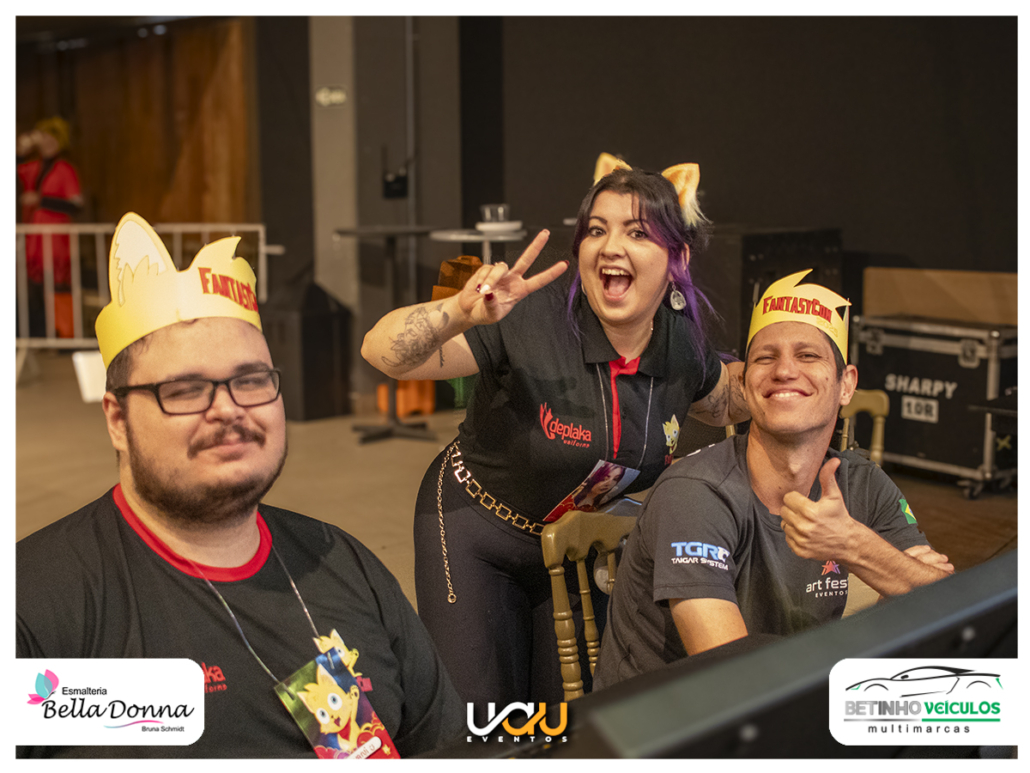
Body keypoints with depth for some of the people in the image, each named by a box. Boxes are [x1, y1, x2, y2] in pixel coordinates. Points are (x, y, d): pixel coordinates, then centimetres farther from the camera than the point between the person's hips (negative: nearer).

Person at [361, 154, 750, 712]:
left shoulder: (682, 344, -10)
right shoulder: (532, 320, -28)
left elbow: (724, 403, 15)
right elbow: (383, 352, -34)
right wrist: (459, 313, -51)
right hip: (478, 532, -4)